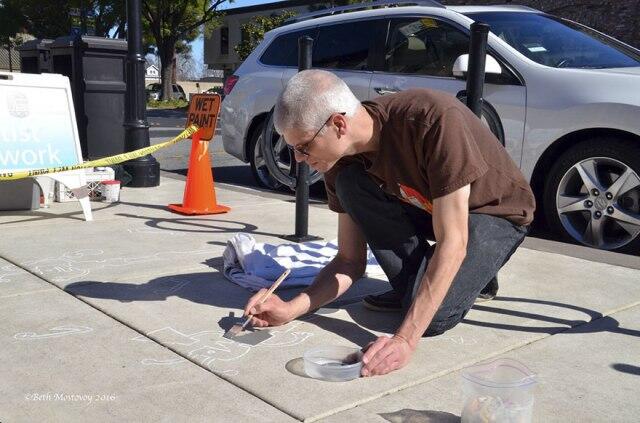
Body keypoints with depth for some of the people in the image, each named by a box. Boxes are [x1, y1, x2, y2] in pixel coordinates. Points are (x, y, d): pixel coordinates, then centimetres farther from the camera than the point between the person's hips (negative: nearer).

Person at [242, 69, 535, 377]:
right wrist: (291, 309, -24)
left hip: (496, 214, -6)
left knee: (432, 318, -29)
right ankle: (415, 289, -6)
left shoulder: (434, 119, -35)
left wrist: (405, 340, -42)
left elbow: (451, 244, -37)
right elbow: (350, 261, -9)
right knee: (350, 184, -22)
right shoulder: (343, 160, -15)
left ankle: (478, 272, 3)